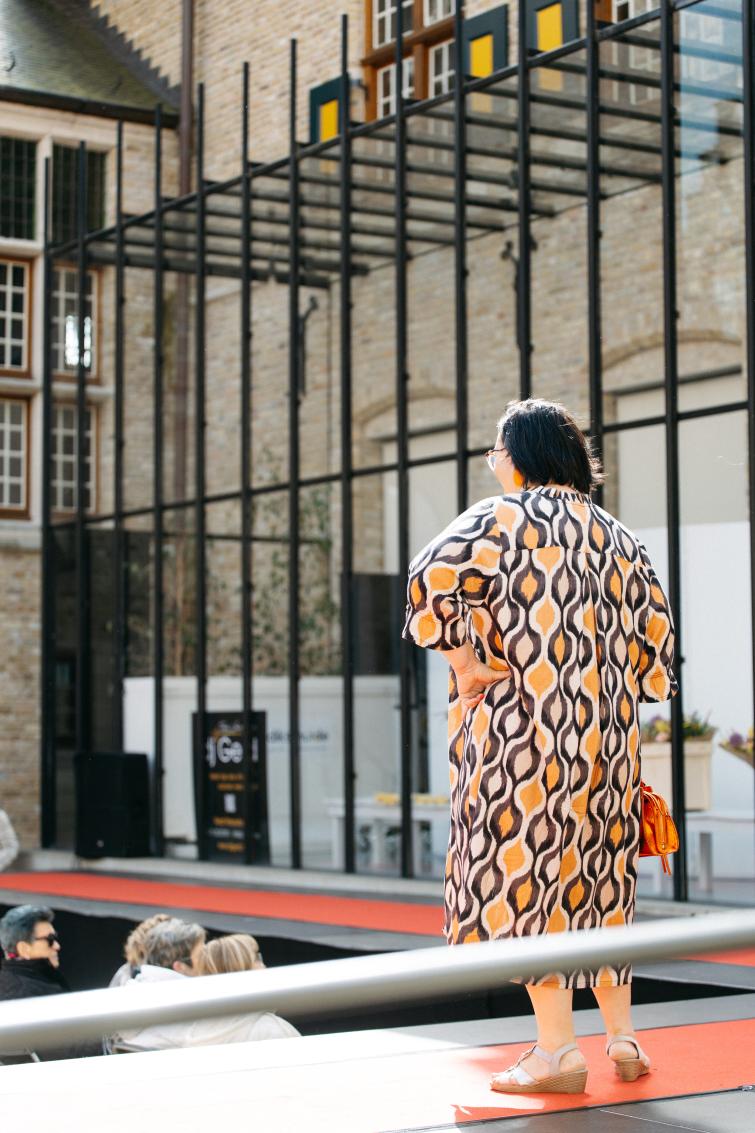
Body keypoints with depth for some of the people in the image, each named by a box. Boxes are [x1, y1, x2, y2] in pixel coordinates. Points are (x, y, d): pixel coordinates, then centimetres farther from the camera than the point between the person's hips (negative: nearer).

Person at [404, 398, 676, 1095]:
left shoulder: (502, 518, -5)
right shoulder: (616, 536, 13)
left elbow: (434, 581, -21)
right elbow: (655, 633, 12)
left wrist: (467, 664, -11)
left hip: (521, 730, -6)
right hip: (607, 739, 6)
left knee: (522, 872, -1)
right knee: (600, 878, 15)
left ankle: (558, 1050, -3)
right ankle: (623, 1038, 18)